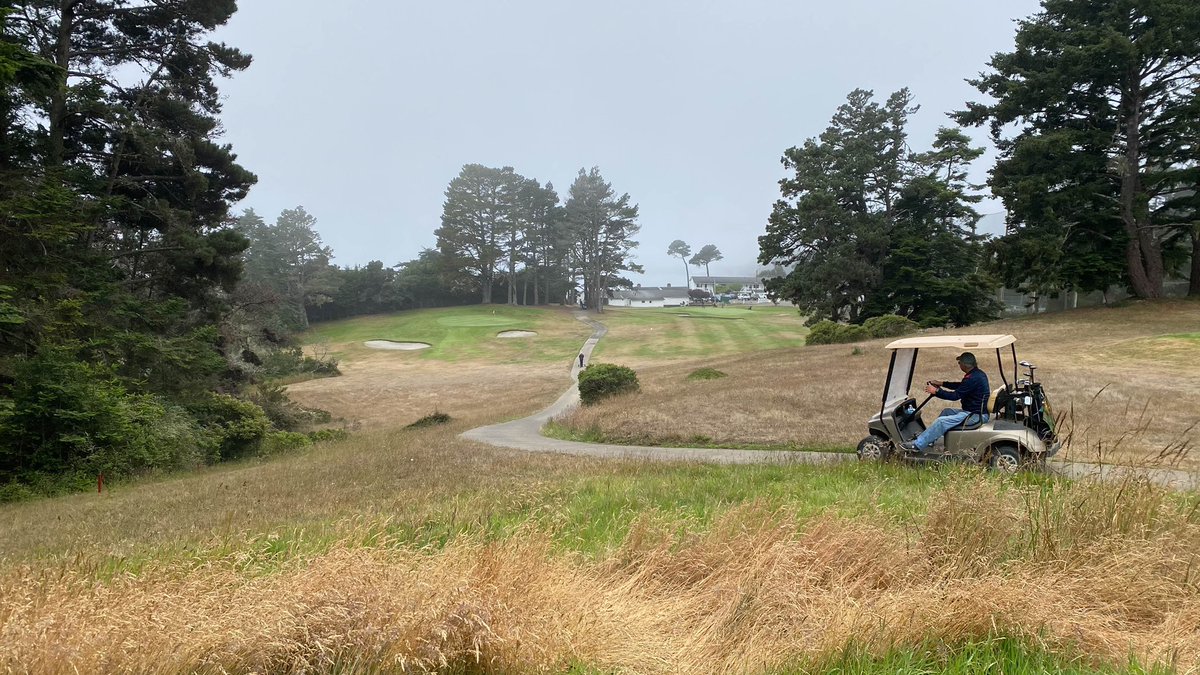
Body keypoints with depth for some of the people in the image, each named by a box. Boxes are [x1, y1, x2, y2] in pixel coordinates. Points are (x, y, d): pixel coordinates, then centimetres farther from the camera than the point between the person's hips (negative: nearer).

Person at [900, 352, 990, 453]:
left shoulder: (973, 378, -23)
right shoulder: (979, 373, 10)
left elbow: (955, 395, -20)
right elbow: (961, 386, 24)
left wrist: (936, 391, -10)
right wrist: (942, 383, 25)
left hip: (975, 415, -11)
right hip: (976, 411, 11)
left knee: (941, 421, -18)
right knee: (947, 411, 22)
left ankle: (917, 445, -17)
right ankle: (930, 439, 22)